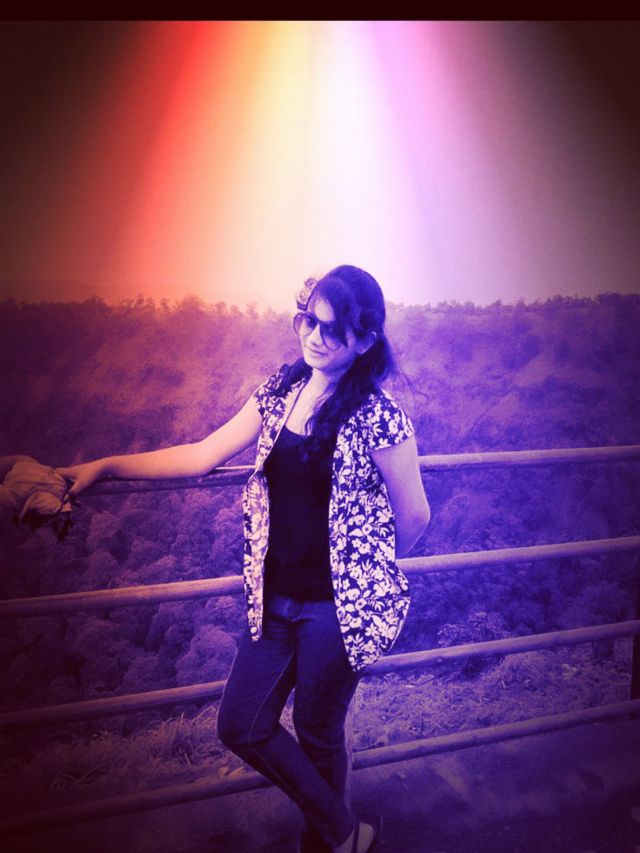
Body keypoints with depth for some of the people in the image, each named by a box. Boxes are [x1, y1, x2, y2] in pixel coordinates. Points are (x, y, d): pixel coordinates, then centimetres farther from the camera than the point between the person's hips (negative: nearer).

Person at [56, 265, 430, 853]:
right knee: (242, 726, 12)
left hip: (336, 605, -6)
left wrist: (373, 578, 6)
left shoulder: (378, 416, -17)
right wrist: (103, 466, 1)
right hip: (275, 599, 6)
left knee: (318, 734, 13)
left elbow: (414, 515, -8)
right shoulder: (280, 391, 1)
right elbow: (203, 456, 3)